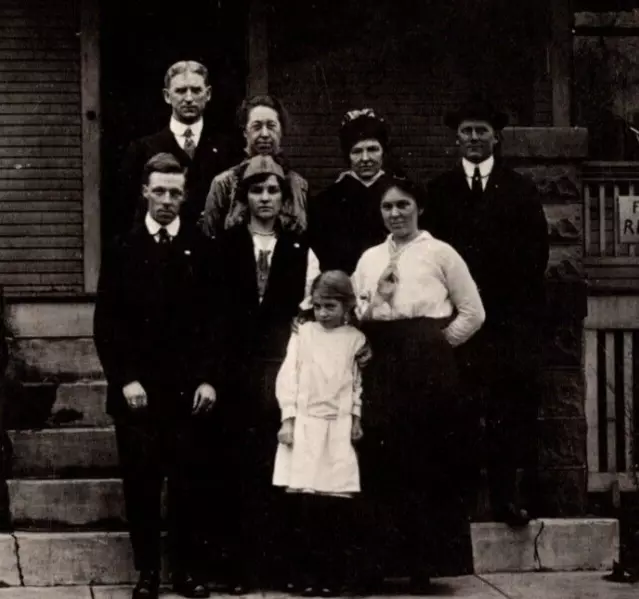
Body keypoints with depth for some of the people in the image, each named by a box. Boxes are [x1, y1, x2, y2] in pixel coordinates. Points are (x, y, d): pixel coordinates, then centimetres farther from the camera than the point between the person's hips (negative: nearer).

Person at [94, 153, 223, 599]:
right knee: (141, 486, 3)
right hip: (137, 390, 0)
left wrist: (209, 378, -4)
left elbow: (215, 320, 4)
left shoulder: (202, 249, 4)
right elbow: (106, 323, 2)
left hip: (191, 390, 0)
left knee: (191, 485, 3)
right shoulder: (123, 249, 4)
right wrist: (124, 379, -7)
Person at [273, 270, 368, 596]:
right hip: (304, 425, 0)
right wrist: (288, 419, -4)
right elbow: (288, 376, 2)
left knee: (337, 503, -2)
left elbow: (360, 382, 10)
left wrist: (356, 417, 0)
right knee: (304, 502, -4)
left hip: (339, 428, 1)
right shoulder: (303, 333, 5)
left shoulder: (356, 339, 8)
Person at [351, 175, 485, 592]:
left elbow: (473, 312, 4)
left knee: (427, 461, -1)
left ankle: (422, 564, 7)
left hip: (427, 364, -3)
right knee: (381, 460, 0)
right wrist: (374, 304, -5)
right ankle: (377, 562, 6)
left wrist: (440, 343, 0)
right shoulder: (370, 258, 15)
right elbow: (353, 315, 14)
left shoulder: (440, 253, 3)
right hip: (383, 364, 3)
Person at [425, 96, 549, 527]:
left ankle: (517, 496, -8)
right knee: (462, 410, -6)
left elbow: (538, 248, 8)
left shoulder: (521, 190, 12)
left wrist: (522, 294, -2)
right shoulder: (439, 191, 11)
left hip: (513, 315, 0)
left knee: (515, 407, -10)